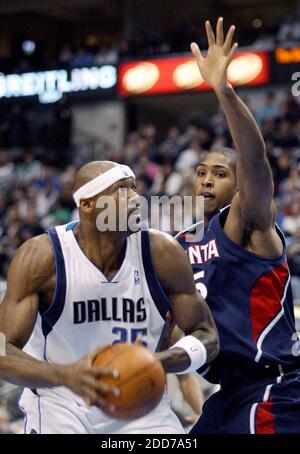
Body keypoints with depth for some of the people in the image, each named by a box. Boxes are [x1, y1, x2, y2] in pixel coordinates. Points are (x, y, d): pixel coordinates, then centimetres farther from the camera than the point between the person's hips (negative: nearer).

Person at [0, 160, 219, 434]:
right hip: (60, 401, -2)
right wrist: (66, 375, -40)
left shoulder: (162, 253, -11)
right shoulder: (40, 257, -18)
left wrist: (159, 361, -24)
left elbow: (207, 338, -3)